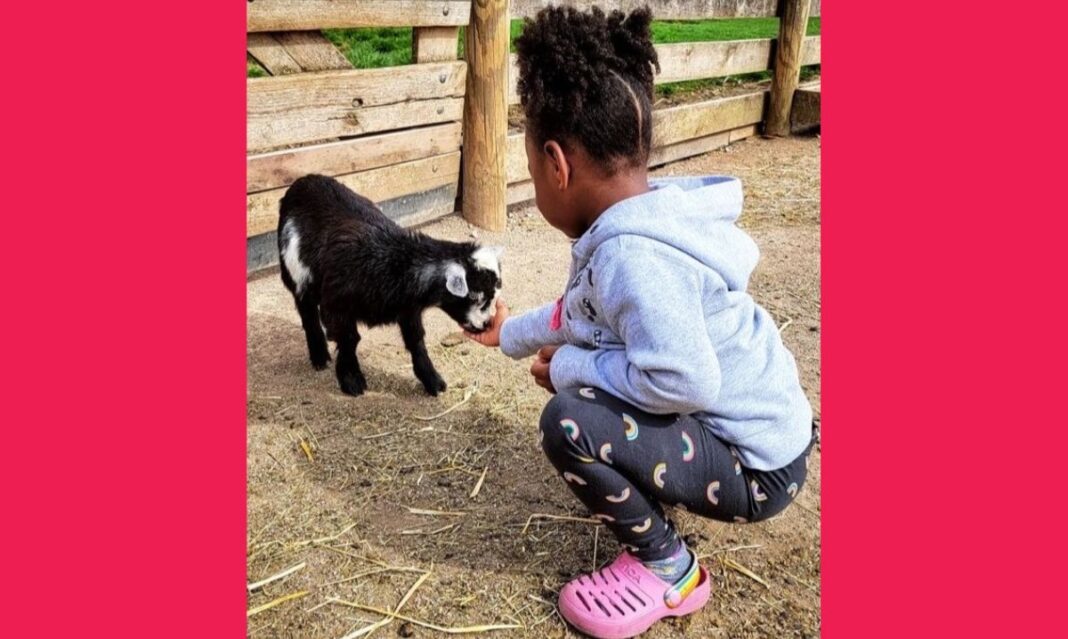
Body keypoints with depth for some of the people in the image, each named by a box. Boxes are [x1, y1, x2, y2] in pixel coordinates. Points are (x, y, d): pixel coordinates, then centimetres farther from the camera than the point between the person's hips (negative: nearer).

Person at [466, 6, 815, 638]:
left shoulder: (633, 255, -31)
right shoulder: (635, 224, 1)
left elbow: (683, 381, -37)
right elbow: (582, 309, 18)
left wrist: (568, 366, -20)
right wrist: (513, 333, 34)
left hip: (754, 467, -10)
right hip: (739, 422, 10)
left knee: (570, 421, -25)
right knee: (586, 374, 21)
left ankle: (669, 570, -1)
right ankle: (650, 506, 26)